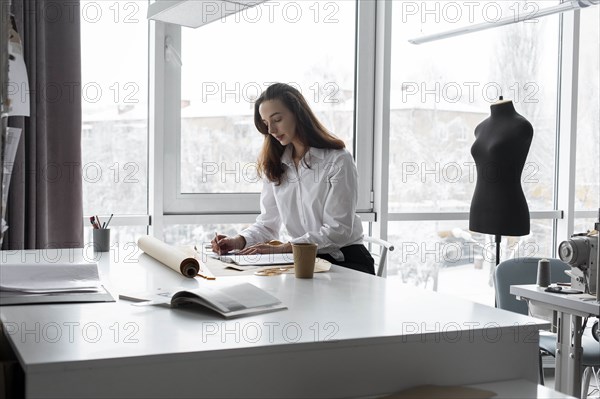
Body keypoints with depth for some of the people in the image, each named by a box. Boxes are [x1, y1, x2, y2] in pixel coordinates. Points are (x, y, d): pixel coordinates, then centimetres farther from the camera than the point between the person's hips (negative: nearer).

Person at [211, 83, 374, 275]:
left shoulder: (338, 160, -9)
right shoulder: (274, 165, 11)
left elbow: (337, 230, -15)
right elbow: (268, 222, 9)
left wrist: (283, 248, -23)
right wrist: (238, 241, -12)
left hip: (346, 260, -4)